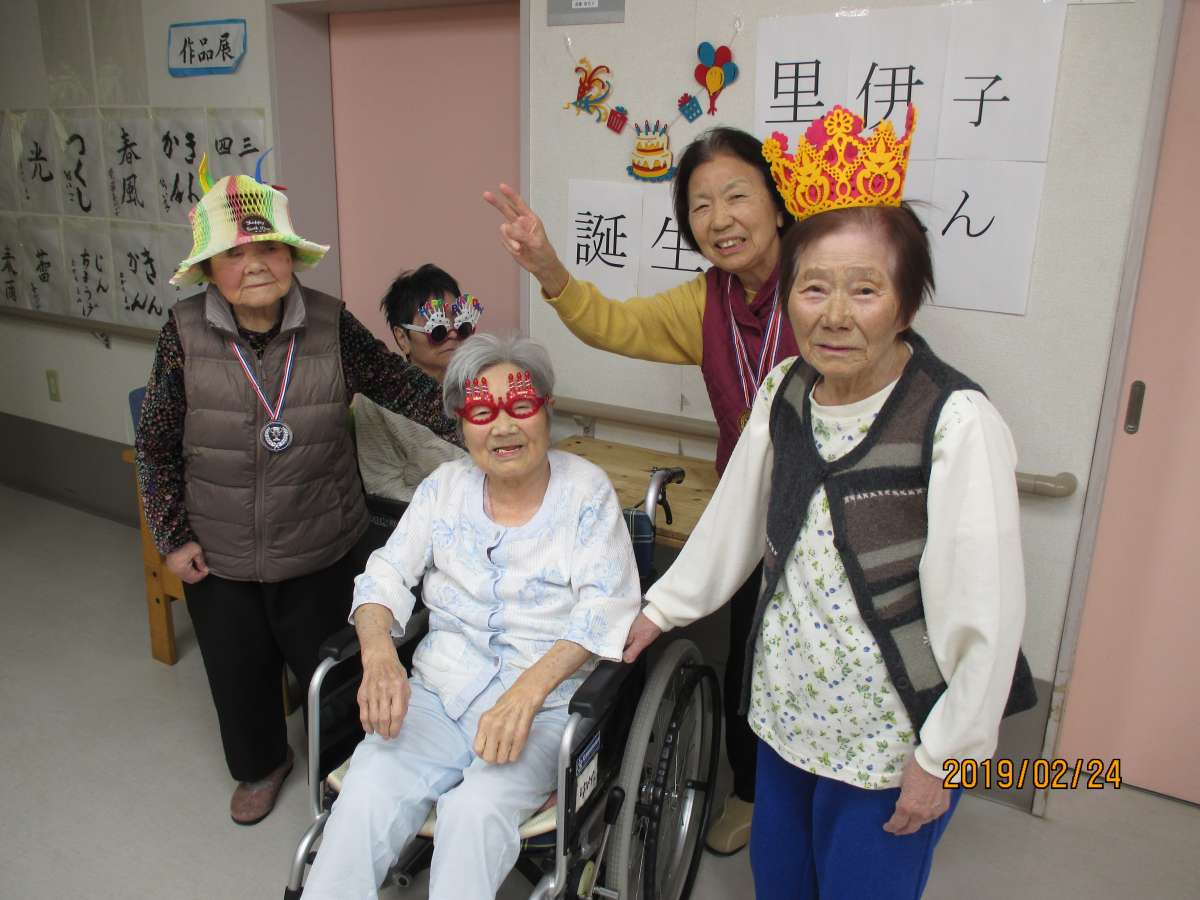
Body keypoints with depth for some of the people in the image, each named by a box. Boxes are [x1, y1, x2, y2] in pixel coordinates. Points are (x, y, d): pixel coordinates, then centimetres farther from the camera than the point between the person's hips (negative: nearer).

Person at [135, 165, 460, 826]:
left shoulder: (330, 325, -12)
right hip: (218, 559, 1)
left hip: (321, 552, 0)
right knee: (238, 673, 20)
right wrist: (173, 536, -3)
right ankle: (259, 765, 51)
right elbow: (155, 445, -3)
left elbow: (405, 386, -9)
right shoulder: (184, 333, -11)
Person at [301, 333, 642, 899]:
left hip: (546, 704, -2)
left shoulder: (585, 489, -1)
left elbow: (606, 604, -10)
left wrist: (530, 687, -25)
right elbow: (386, 575, 8)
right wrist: (378, 652, -15)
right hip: (438, 691, 3)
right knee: (365, 796, -24)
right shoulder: (446, 485, 10)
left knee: (475, 810, -29)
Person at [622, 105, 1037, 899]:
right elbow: (735, 517, 10)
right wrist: (664, 607, 17)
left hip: (892, 739, -5)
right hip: (787, 708, 6)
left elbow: (987, 610, -18)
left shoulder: (958, 423, -22)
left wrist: (942, 756, -12)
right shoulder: (785, 393, -3)